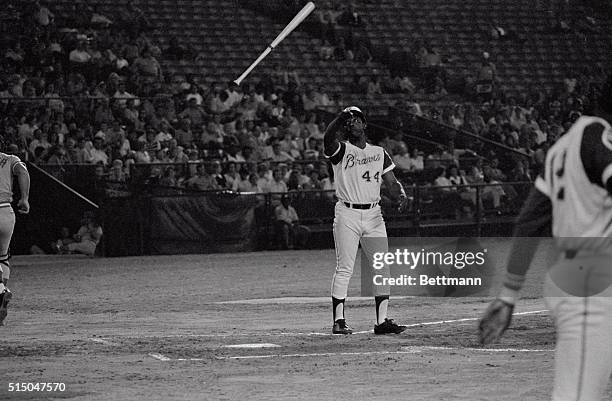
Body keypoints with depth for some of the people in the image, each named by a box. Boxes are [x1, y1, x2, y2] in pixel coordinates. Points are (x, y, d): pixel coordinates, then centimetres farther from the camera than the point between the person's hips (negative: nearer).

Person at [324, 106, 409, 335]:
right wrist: (341, 117, -36)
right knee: (344, 269, -7)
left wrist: (401, 196, -11)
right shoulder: (340, 151, 2)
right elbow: (328, 137, -21)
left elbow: (391, 182, 10)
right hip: (347, 215, -4)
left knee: (382, 268, 0)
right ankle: (339, 321, -4)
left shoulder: (379, 153, 15)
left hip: (373, 215, 4)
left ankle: (382, 321, 3)